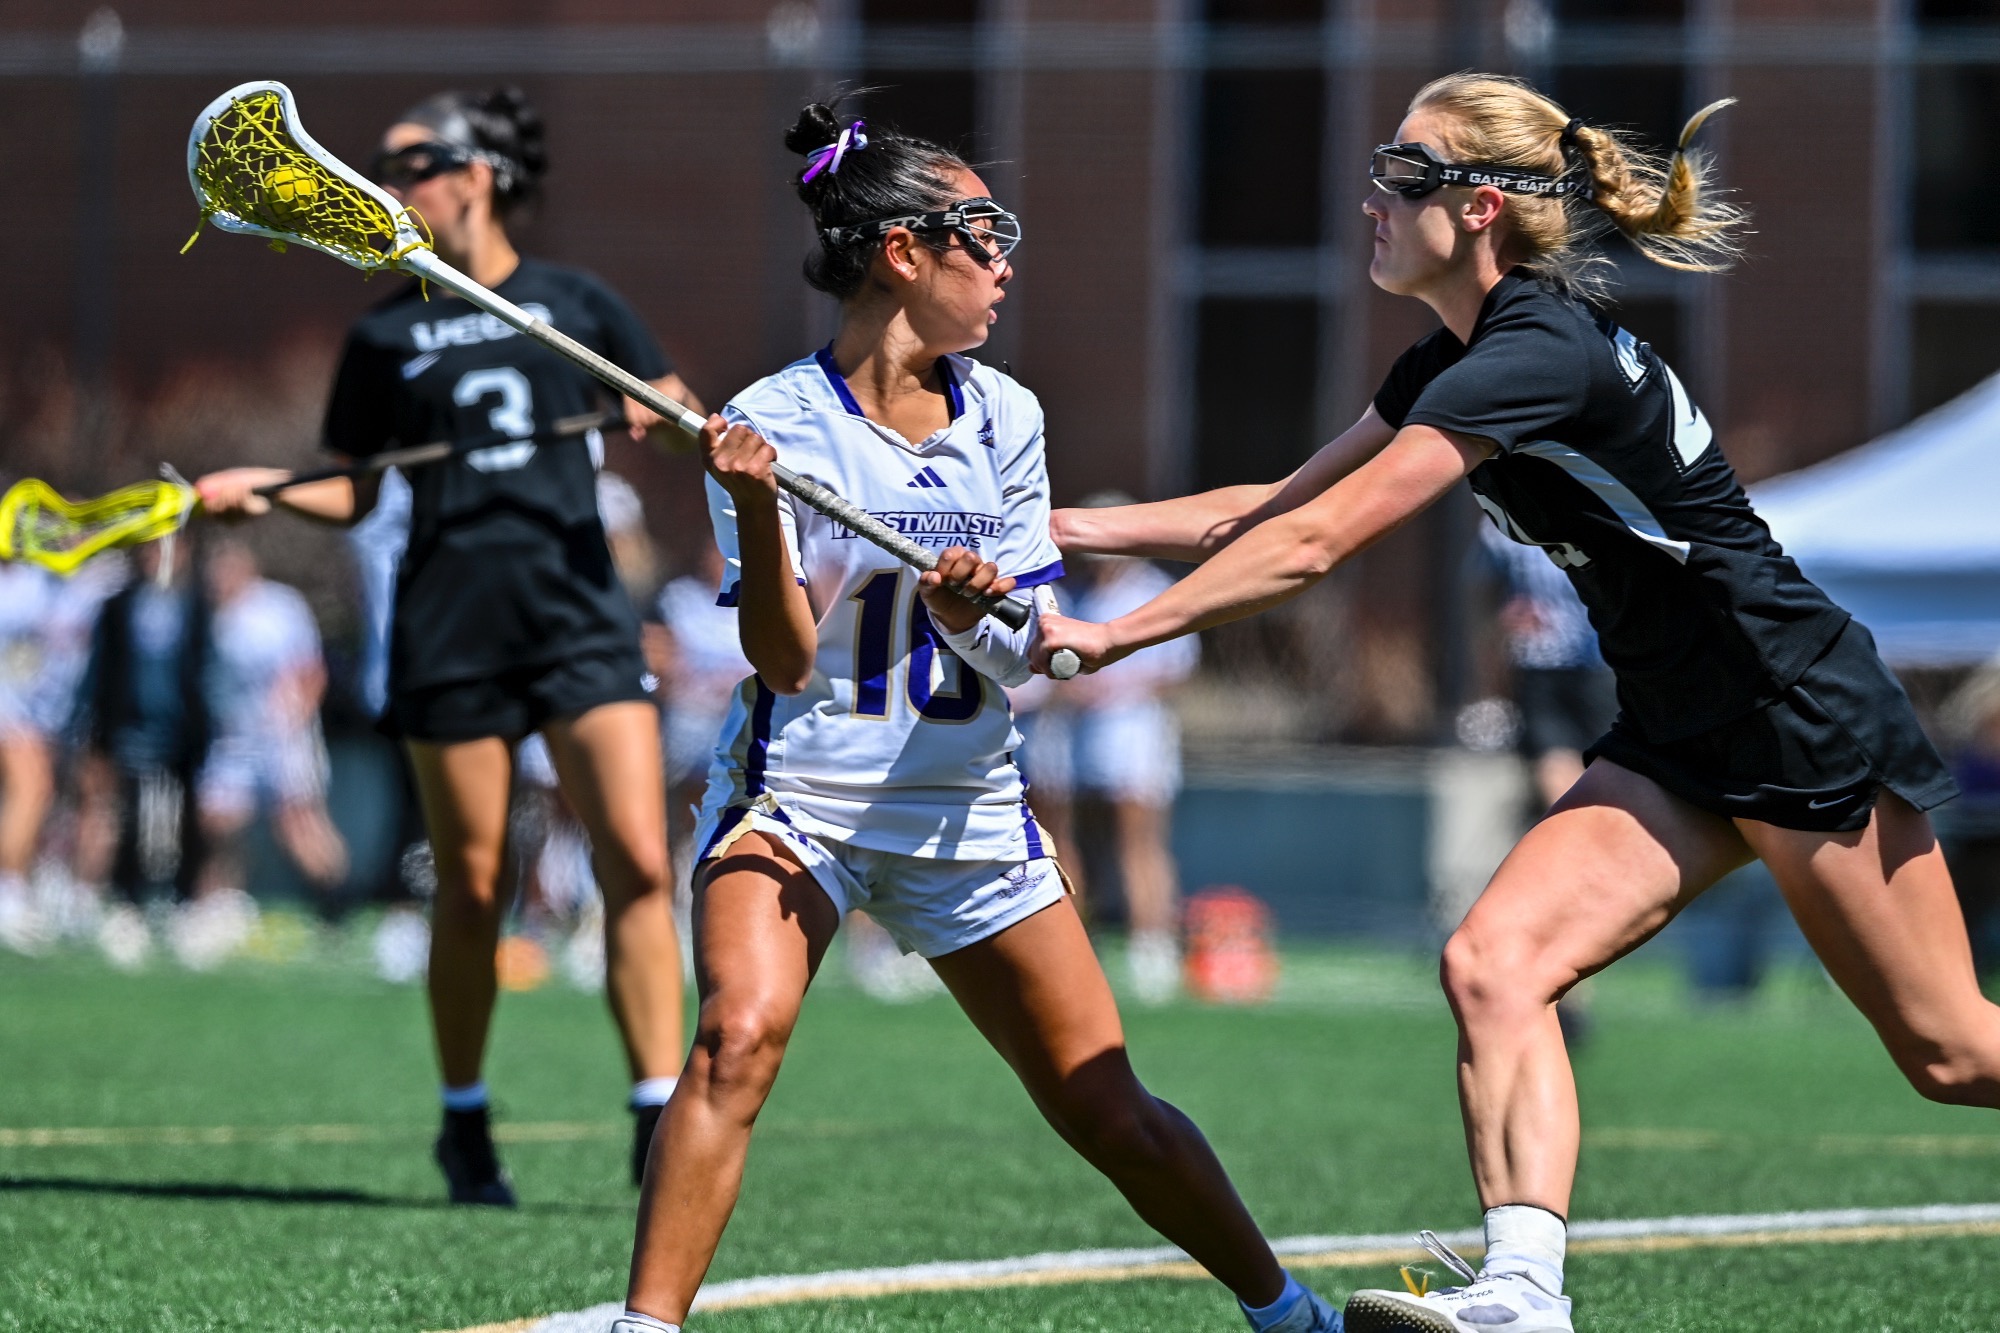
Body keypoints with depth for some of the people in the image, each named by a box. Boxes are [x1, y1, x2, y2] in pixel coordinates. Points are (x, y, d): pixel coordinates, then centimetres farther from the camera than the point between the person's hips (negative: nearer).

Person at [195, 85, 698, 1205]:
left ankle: (661, 1119, -9)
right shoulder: (387, 337, 9)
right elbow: (354, 492, 12)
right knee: (473, 888, 3)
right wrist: (261, 488, -5)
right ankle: (466, 1124, 19)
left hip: (580, 614, 0)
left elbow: (681, 416, 13)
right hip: (450, 636, 0)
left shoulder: (577, 304, 7)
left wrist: (667, 416, -10)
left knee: (638, 861, -12)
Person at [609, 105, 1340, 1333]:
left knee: (1110, 1111, 5)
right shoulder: (776, 424, -10)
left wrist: (976, 619, -20)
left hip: (964, 807, 3)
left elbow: (1023, 659, 2)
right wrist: (756, 511, -28)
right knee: (740, 1031, -29)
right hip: (797, 797, -3)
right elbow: (786, 662, -13)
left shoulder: (1003, 419, 2)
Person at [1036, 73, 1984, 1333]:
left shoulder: (1538, 356, -25)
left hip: (1804, 712, -9)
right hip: (1674, 741, 9)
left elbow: (1308, 550, -26)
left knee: (1949, 1053, 0)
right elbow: (1270, 509, 13)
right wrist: (1054, 527, 7)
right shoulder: (1452, 363, 5)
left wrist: (1105, 638, -22)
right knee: (1494, 963, -12)